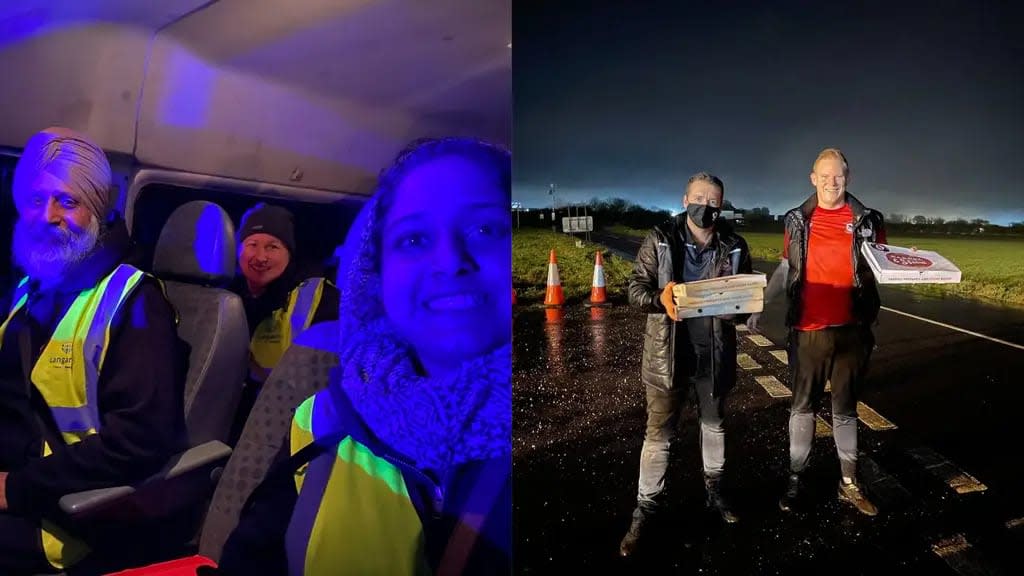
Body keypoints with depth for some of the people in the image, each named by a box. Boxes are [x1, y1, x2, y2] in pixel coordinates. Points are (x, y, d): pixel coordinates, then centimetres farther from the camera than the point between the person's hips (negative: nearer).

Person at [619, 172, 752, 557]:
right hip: (667, 352, -2)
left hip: (714, 352, 3)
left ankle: (714, 489, 43)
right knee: (658, 434, 4)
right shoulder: (659, 240, -6)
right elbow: (636, 288, -6)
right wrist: (660, 298, -27)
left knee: (714, 424, 21)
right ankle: (646, 506, 17)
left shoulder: (734, 246, 0)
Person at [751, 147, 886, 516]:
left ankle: (849, 483, 23)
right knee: (803, 406, 10)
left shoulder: (867, 220, 2)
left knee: (846, 408, 12)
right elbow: (786, 270, 10)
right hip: (807, 329, 0)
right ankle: (795, 479, 21)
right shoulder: (798, 220, 4)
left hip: (852, 329, 0)